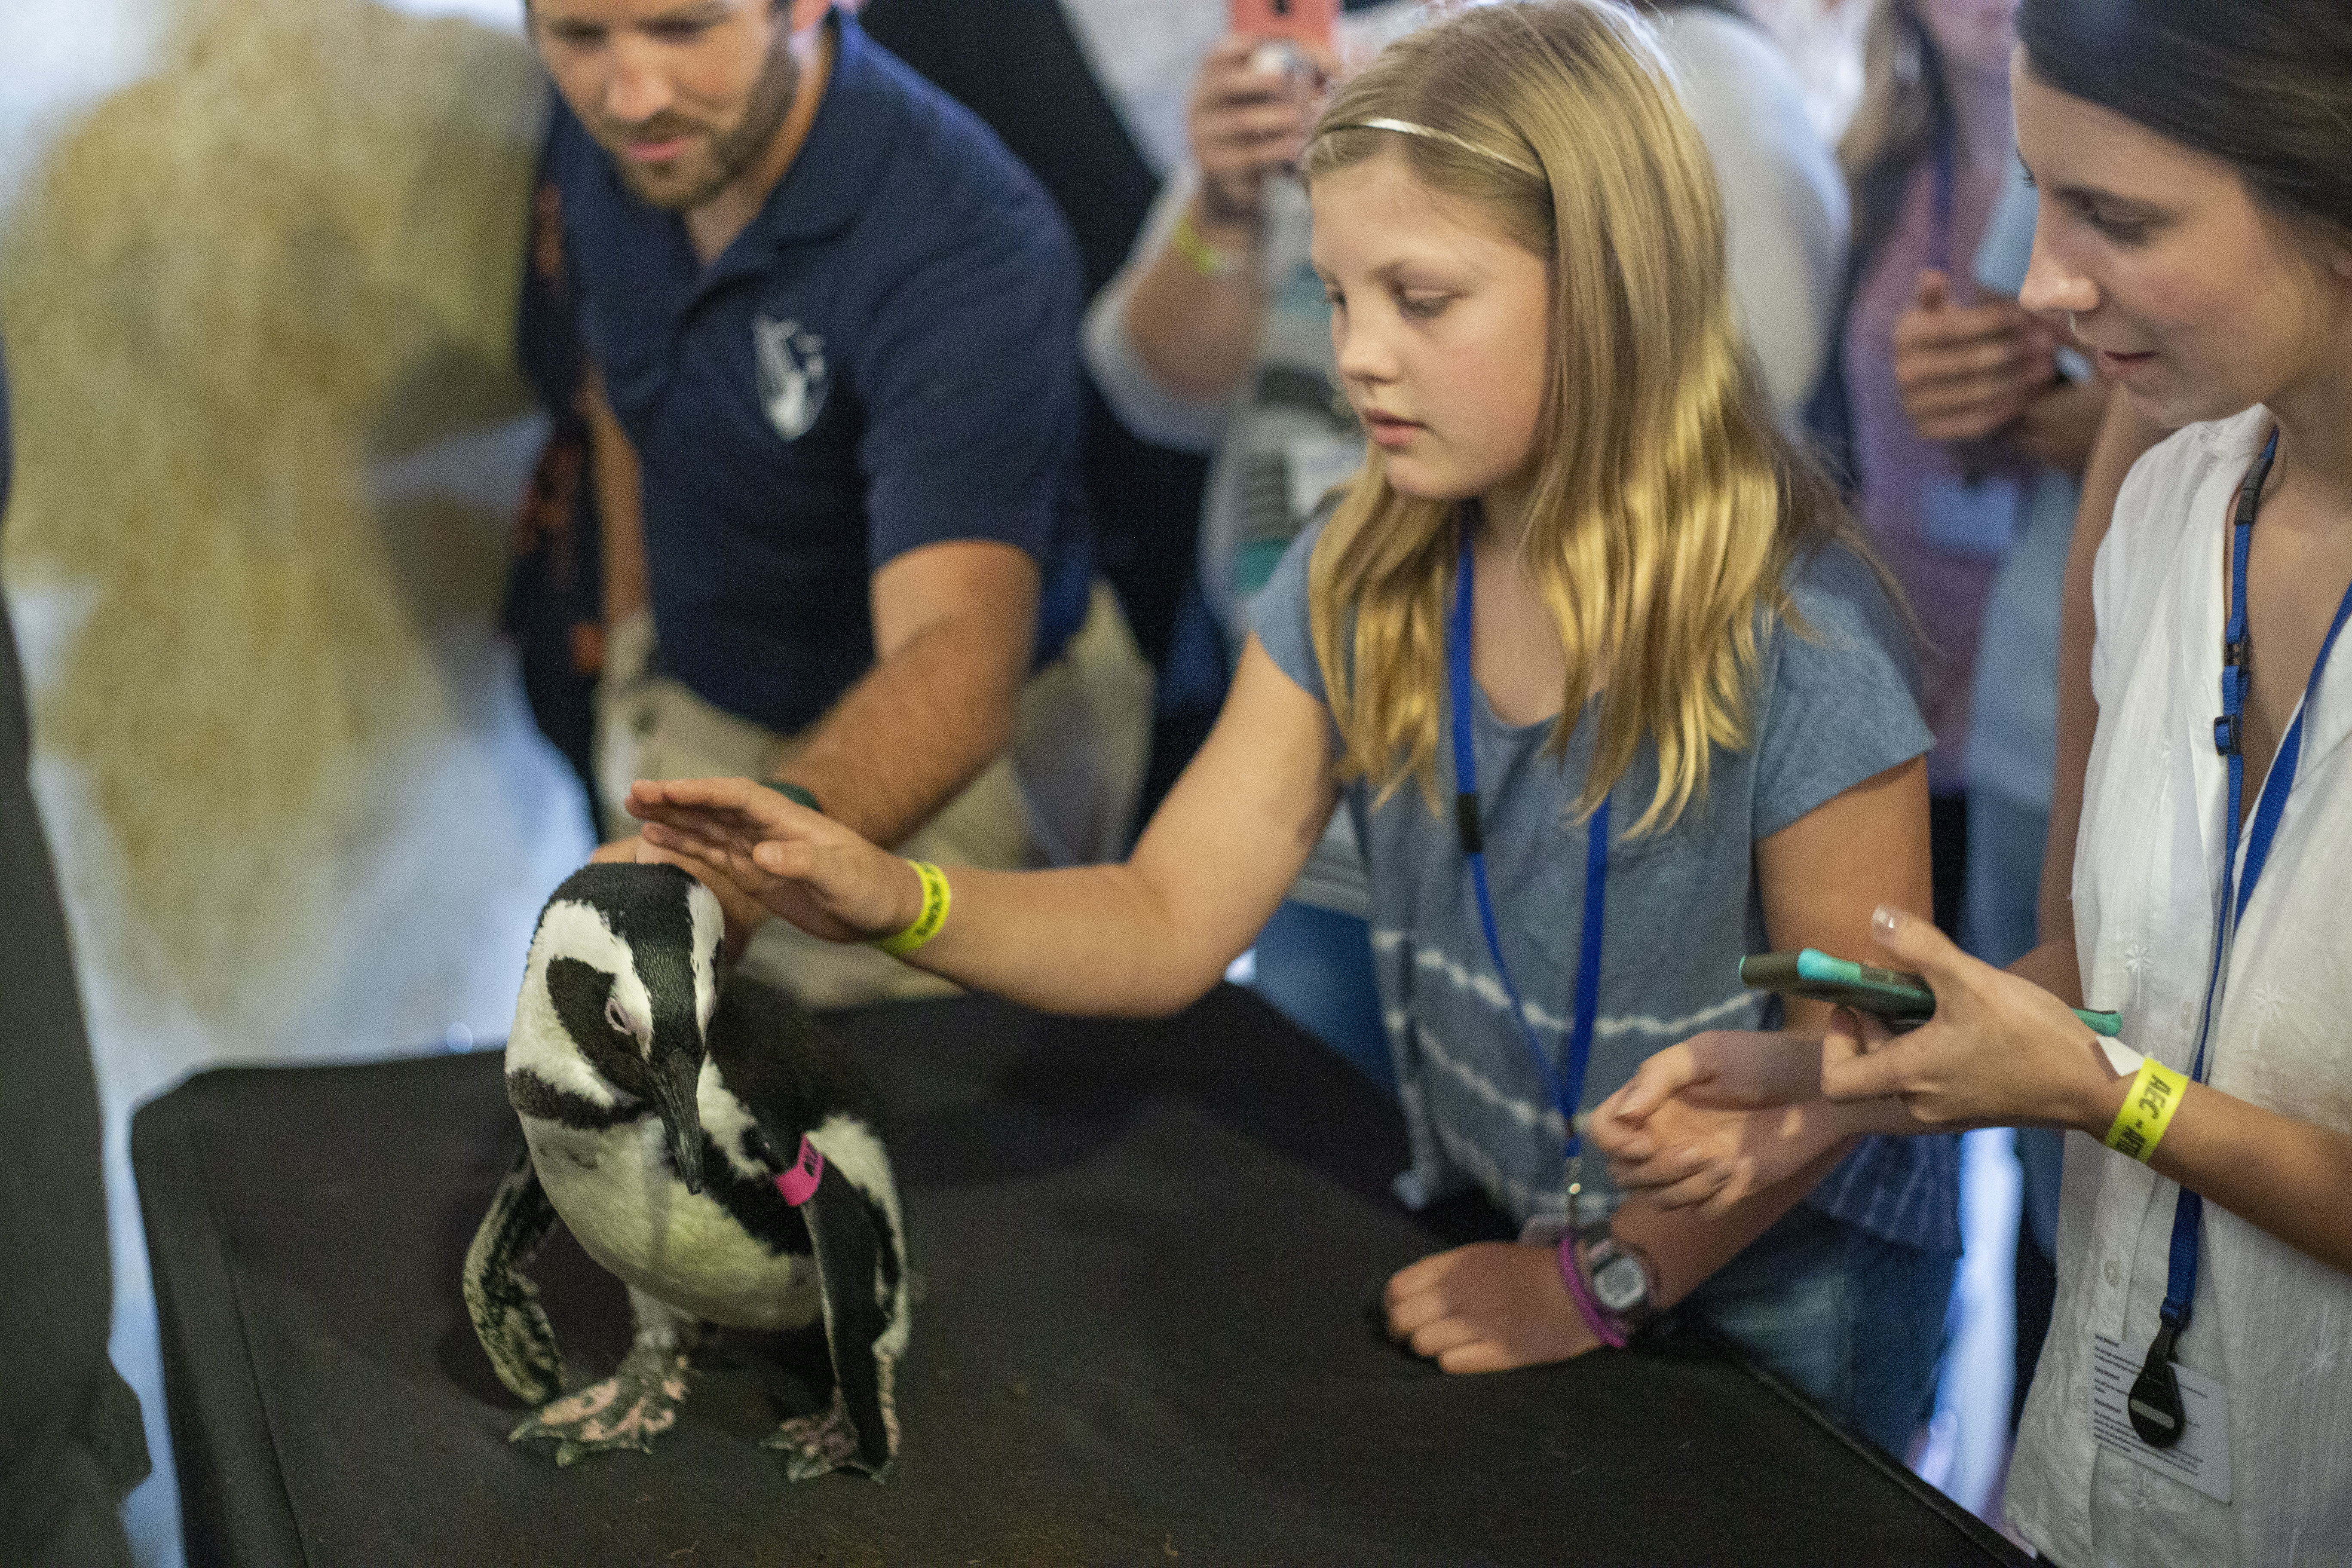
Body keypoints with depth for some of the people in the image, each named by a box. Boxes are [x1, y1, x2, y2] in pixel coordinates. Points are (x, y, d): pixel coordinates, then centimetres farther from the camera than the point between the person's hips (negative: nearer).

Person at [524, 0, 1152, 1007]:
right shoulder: (599, 132, -12)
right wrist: (630, 636, 14)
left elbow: (958, 662, -47)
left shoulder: (964, 250, -34)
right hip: (695, 721, 6)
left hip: (941, 766, -6)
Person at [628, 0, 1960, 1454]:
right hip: (1490, 1242, 5)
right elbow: (1170, 925, -10)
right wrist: (889, 897, -25)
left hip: (1763, 1298, -5)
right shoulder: (1357, 586, -8)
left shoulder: (1798, 638, -25)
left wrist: (1599, 1282, -17)